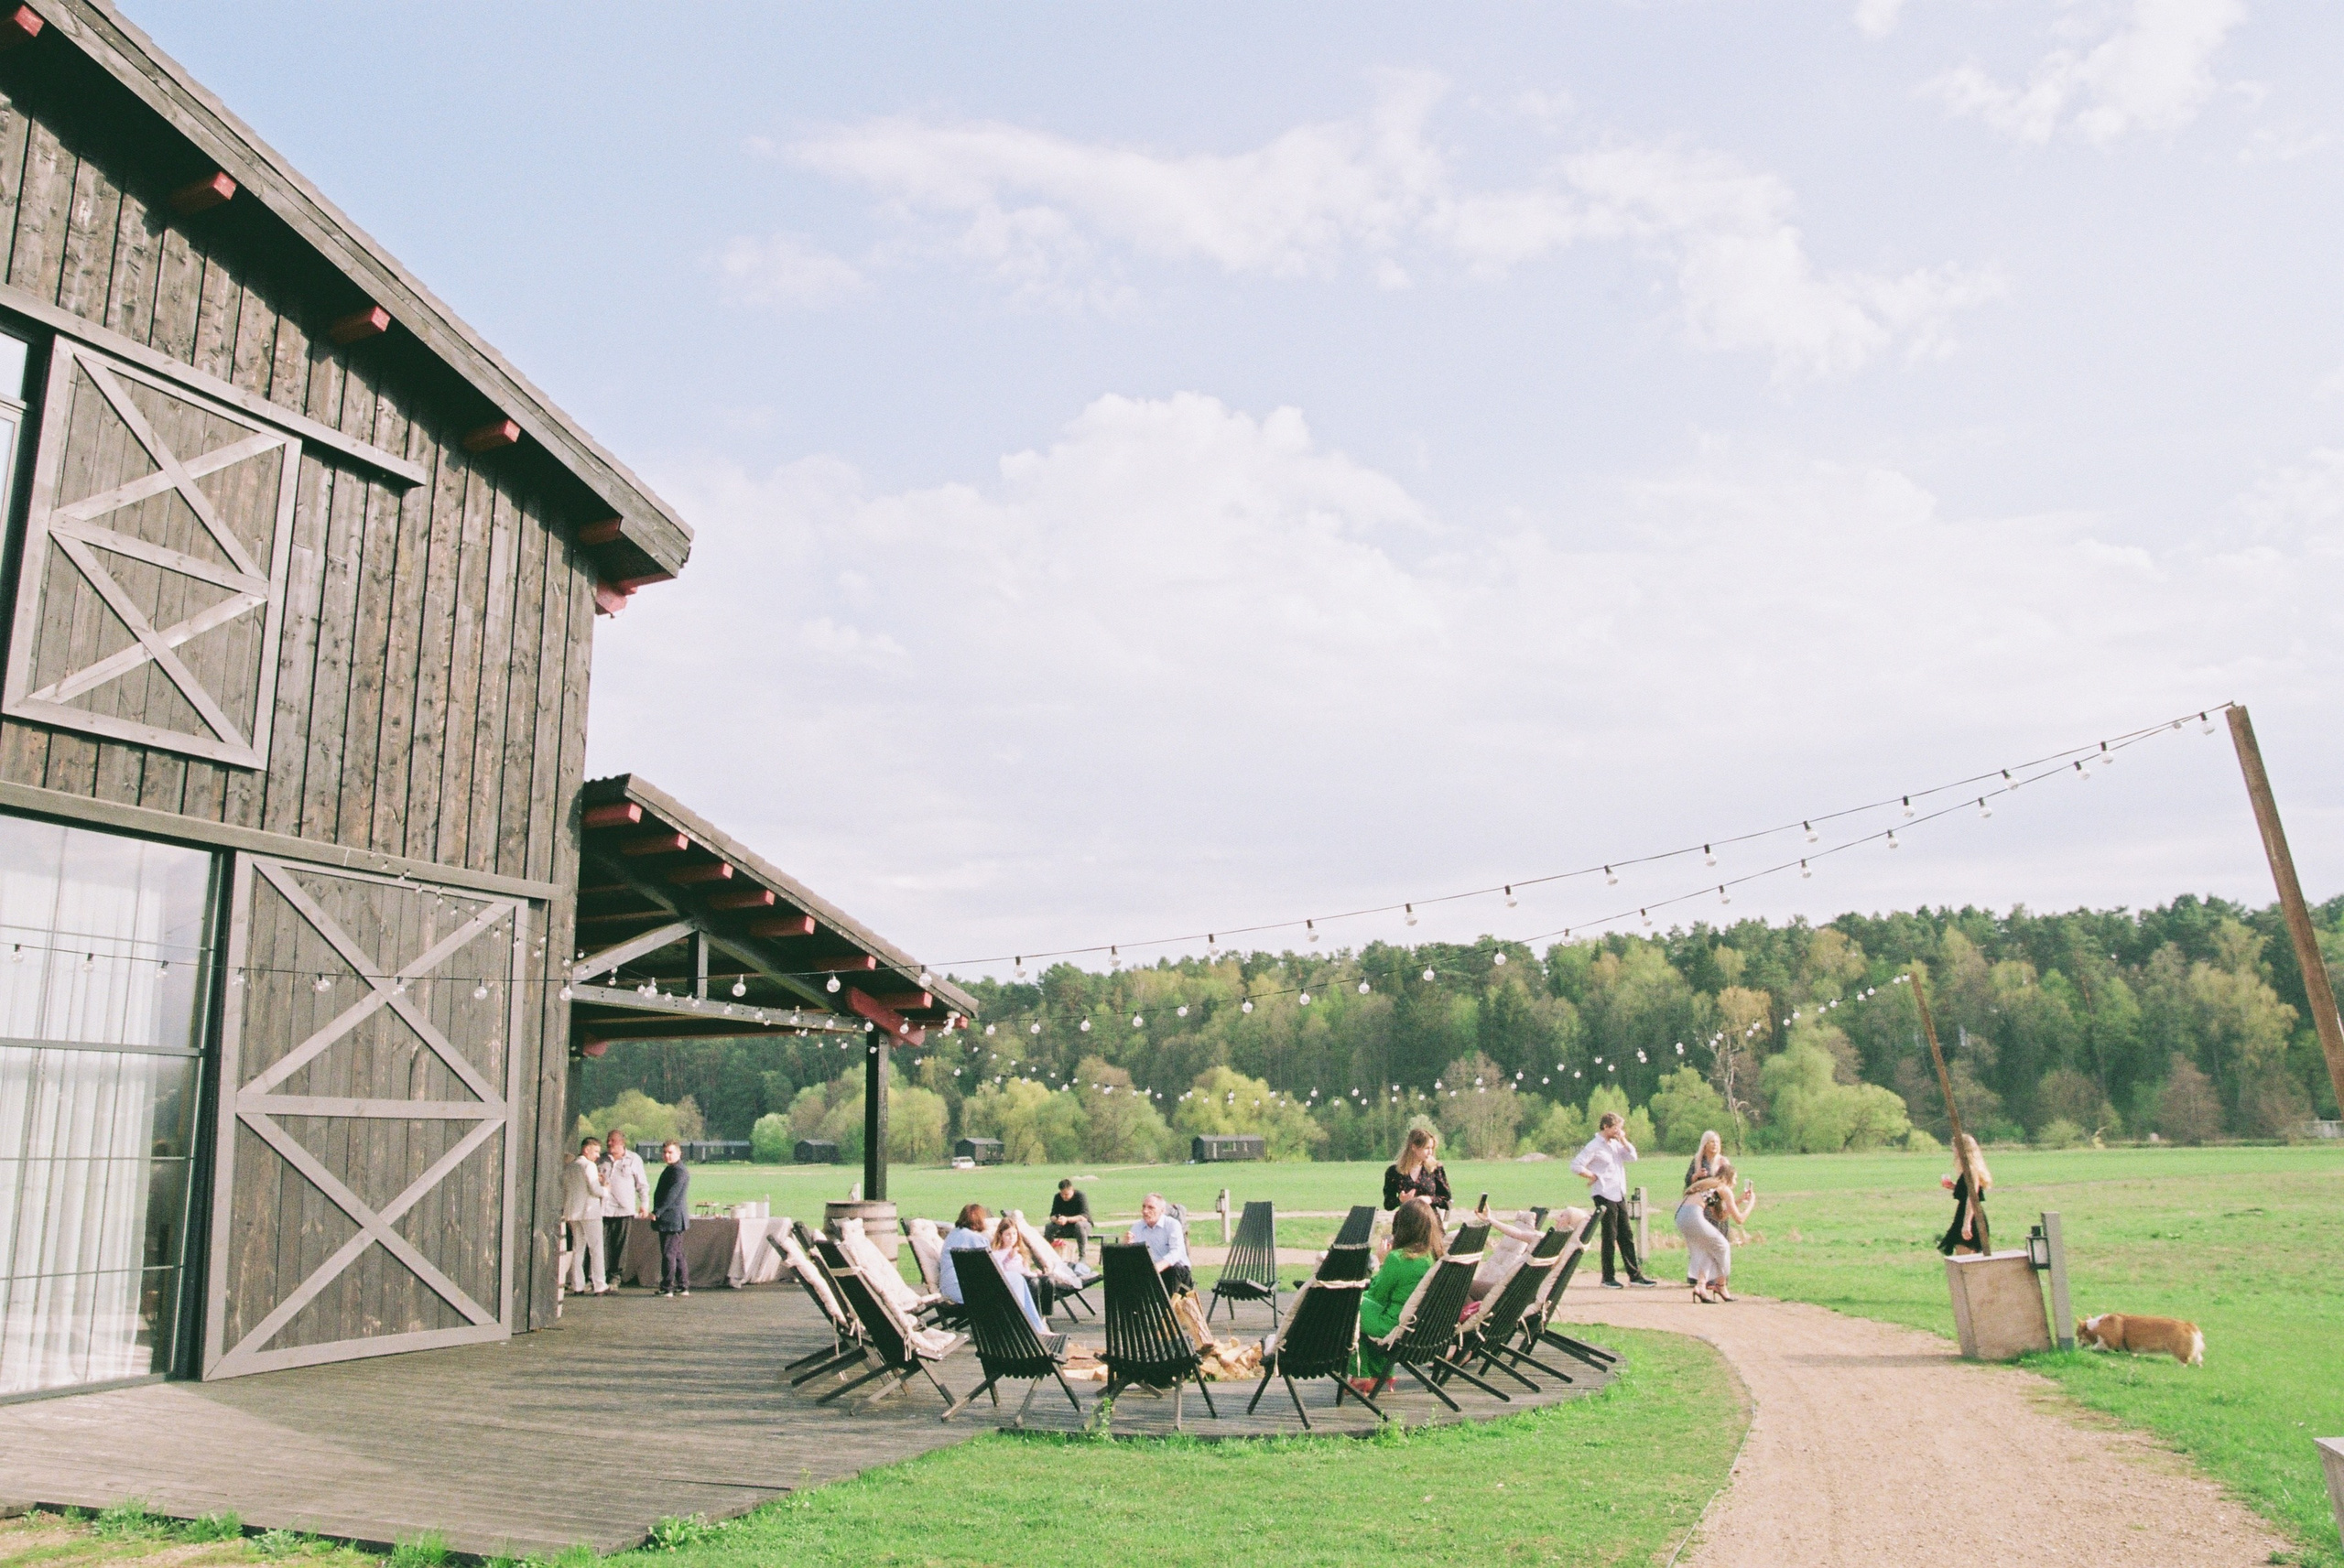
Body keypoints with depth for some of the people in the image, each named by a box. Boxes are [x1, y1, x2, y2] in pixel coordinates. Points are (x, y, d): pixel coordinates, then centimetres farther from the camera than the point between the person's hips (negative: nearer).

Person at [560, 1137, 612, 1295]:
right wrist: (606, 1190, 0)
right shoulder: (589, 1165, -10)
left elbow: (564, 1189, 17)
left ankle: (577, 1286, 9)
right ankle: (599, 1286, -5)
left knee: (577, 1249, 10)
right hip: (589, 1211, -7)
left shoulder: (570, 1166, 14)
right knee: (596, 1249, -3)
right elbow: (595, 1189, -16)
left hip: (572, 1212, 7)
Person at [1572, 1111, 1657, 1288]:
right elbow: (1576, 1166, -17)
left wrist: (1623, 1140, -1)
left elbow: (1632, 1156, 6)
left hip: (1620, 1196, 7)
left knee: (1627, 1236, 10)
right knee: (1610, 1238, -1)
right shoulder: (1595, 1146, -11)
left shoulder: (1616, 1143, 13)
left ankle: (1635, 1275, 15)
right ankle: (1608, 1278, 8)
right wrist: (1594, 1176, -10)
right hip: (1605, 1197, -7)